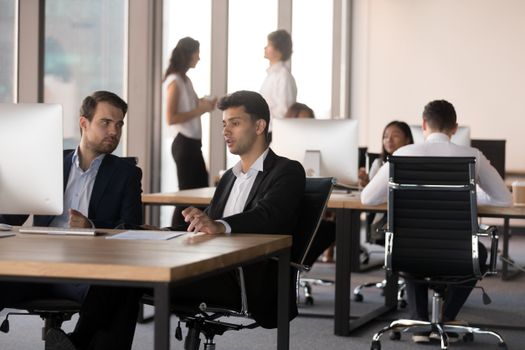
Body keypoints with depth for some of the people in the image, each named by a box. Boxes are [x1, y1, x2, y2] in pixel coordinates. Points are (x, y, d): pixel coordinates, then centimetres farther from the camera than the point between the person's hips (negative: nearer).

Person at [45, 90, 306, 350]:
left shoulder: (287, 172, 2)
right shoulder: (229, 177, 28)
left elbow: (269, 217, -19)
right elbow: (205, 228, 17)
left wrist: (220, 226, -39)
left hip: (250, 282, -7)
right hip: (213, 272, 7)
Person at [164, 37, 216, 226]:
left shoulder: (185, 80, 13)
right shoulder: (174, 82, -13)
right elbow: (171, 118, -19)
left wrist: (204, 104, 6)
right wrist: (199, 110, -18)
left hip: (192, 142, 9)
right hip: (183, 143, -9)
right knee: (187, 192, -6)